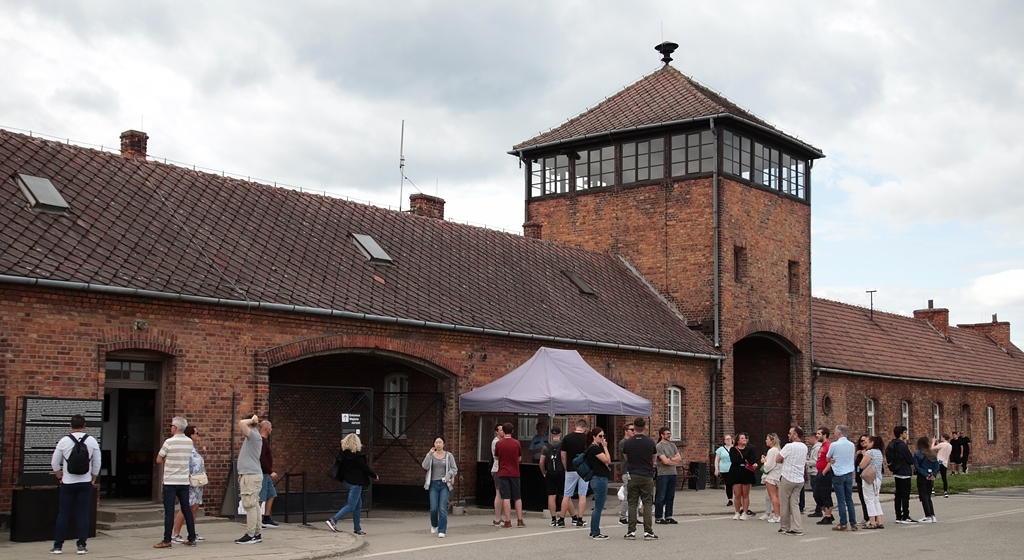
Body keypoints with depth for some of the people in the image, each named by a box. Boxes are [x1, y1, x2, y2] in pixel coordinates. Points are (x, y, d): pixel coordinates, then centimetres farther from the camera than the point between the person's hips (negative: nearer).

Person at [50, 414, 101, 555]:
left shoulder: (64, 441, -6)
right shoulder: (92, 441, -3)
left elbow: (54, 463, -1)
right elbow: (97, 463, 1)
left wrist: (60, 477, 13)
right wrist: (93, 479, 14)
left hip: (67, 483, -1)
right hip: (85, 483, 1)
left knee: (63, 514, 6)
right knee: (83, 514, 5)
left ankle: (57, 546, 9)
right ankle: (81, 546, 4)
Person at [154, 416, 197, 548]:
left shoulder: (169, 442, -12)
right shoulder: (189, 442, 5)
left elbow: (159, 460, -4)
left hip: (170, 482, -5)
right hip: (184, 481, 5)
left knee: (169, 511, -3)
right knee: (187, 510, 10)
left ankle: (167, 541, -2)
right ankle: (192, 539, 13)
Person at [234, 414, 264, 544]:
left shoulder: (254, 436, -12)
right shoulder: (251, 438, 20)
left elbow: (241, 423, -27)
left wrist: (252, 420, -9)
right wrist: (242, 473, 24)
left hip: (251, 475, -10)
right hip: (250, 475, 10)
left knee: (250, 505, -10)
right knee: (254, 505, 11)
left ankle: (251, 535, -9)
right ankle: (257, 534, 15)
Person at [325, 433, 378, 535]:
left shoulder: (344, 454, -1)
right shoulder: (358, 456, -19)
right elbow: (366, 468, -11)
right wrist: (375, 476, 3)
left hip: (347, 482, 8)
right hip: (356, 484, -8)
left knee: (358, 505, 16)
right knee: (351, 506, -4)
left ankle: (357, 529, 19)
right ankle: (333, 520, -14)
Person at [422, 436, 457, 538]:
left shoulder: (449, 456, 5)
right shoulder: (431, 455, 7)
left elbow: (455, 469, 6)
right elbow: (425, 466, -8)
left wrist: (449, 475, -13)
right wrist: (430, 453, -11)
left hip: (444, 484, -1)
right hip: (433, 484, 1)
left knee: (443, 508, -10)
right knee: (434, 508, -4)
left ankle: (442, 531, -4)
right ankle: (434, 525, 25)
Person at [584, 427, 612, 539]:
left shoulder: (598, 447, 17)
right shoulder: (593, 448, -14)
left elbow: (608, 461, 14)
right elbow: (607, 460, -17)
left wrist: (604, 447, 9)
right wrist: (605, 447, -10)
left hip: (601, 479, 11)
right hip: (599, 479, -11)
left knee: (597, 508, 15)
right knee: (598, 507, -5)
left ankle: (593, 532, 21)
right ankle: (596, 533, 0)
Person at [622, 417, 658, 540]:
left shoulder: (628, 443, -3)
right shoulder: (650, 442, -4)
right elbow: (654, 459, 11)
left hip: (632, 477, 1)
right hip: (647, 476, -1)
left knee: (632, 504, 5)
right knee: (647, 504, 2)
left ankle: (631, 532, 4)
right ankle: (648, 532, -2)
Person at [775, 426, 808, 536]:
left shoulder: (789, 446, -15)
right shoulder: (804, 447, 8)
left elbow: (777, 460, -9)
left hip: (787, 478, -6)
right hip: (799, 479, 6)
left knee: (784, 504, 7)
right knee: (795, 504, 6)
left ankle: (784, 527, 16)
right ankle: (797, 528, -2)